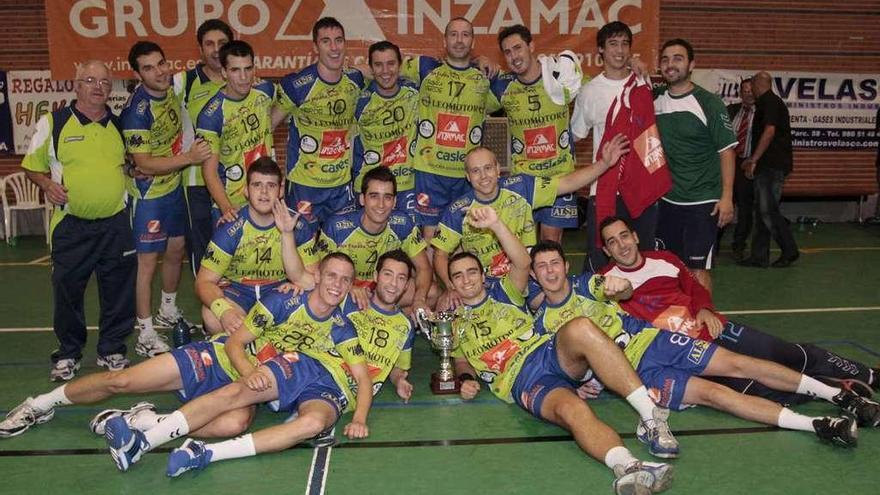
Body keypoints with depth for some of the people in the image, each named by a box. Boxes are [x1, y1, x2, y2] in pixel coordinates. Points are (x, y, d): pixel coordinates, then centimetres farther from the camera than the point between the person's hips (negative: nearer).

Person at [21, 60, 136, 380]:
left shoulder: (120, 125, 10)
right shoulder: (53, 123, 0)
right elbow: (32, 167, 6)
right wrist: (47, 184, -13)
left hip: (115, 223, 2)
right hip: (70, 225, -2)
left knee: (119, 289, 5)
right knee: (67, 289, 4)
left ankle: (112, 350, 22)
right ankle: (68, 354, 21)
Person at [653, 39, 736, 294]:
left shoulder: (709, 103, -8)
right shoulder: (654, 99, 3)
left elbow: (726, 151, -7)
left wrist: (726, 197, -13)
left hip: (702, 203, -4)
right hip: (667, 201, 4)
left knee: (697, 270, -3)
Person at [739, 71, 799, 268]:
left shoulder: (770, 102, -10)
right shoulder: (768, 102, 21)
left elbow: (769, 131, -20)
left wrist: (754, 159, -19)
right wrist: (752, 160, 27)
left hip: (772, 166, -10)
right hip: (767, 165, 10)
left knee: (768, 210, -9)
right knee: (763, 210, 8)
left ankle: (790, 251, 1)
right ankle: (759, 256, 11)